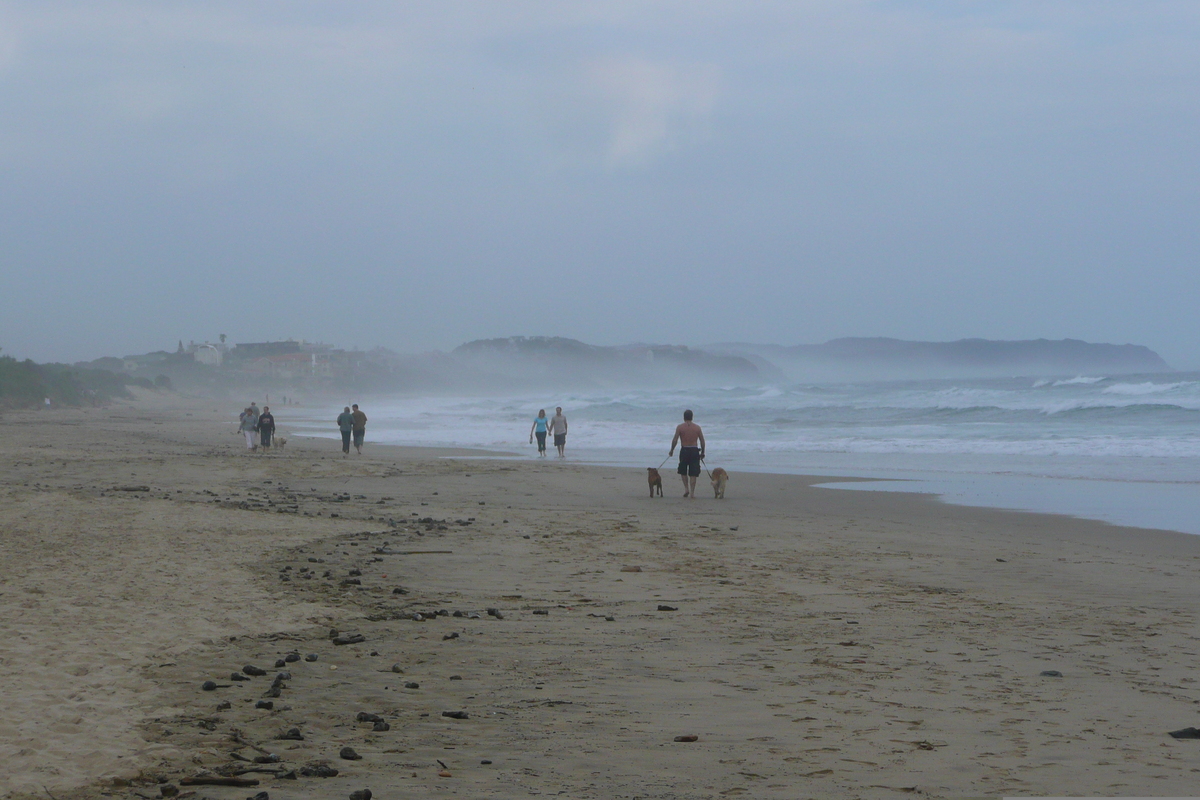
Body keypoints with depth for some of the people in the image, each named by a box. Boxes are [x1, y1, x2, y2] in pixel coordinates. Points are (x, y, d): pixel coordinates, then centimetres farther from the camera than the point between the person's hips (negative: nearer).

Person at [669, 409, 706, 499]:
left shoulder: (680, 427, -3)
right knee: (693, 473, 4)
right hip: (695, 450, 1)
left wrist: (671, 451, 5)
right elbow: (702, 441, 5)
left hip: (684, 450, -1)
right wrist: (702, 453, 15)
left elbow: (675, 440, -7)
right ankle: (692, 493, 1)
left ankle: (686, 488, 5)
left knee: (683, 471, 17)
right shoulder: (697, 427, 3)